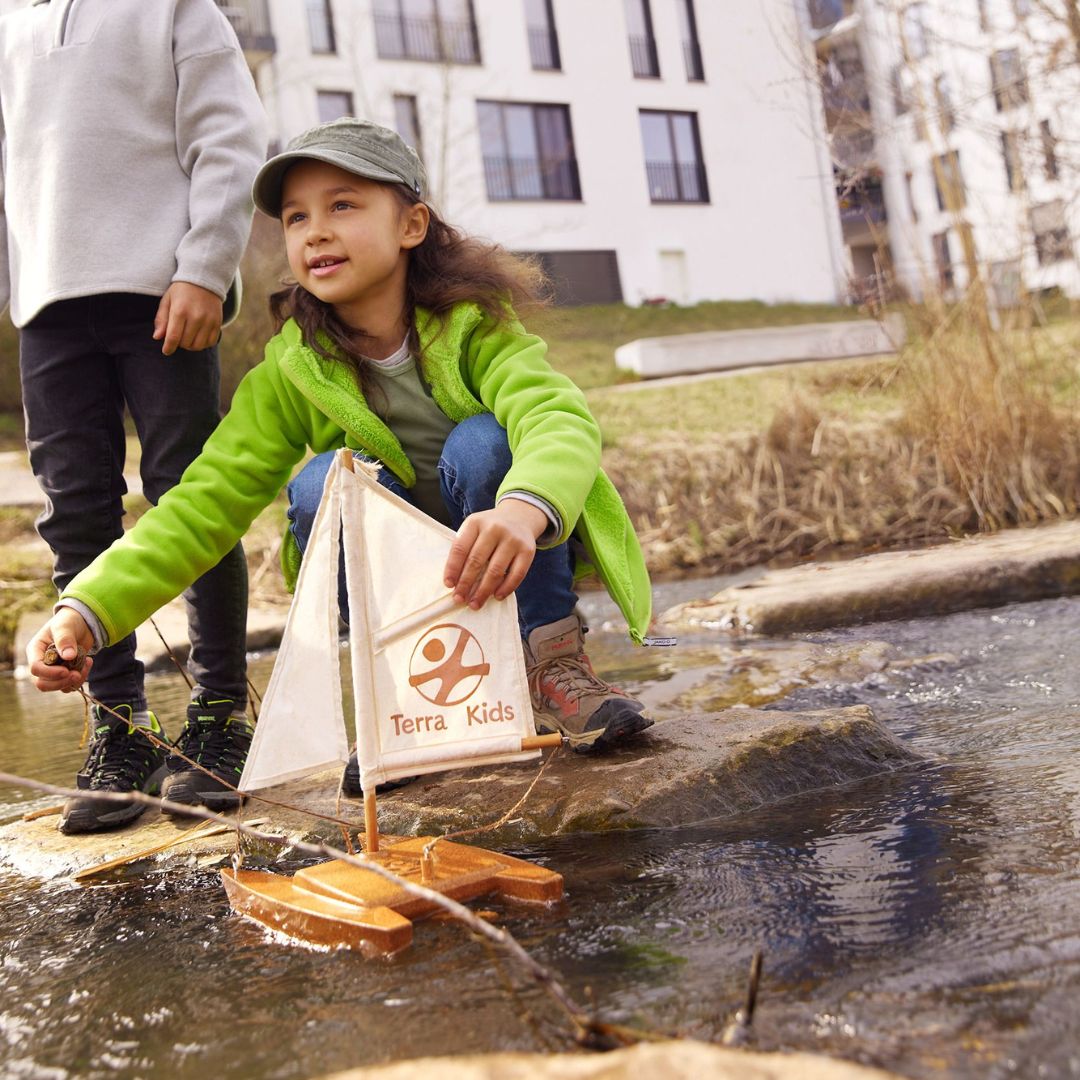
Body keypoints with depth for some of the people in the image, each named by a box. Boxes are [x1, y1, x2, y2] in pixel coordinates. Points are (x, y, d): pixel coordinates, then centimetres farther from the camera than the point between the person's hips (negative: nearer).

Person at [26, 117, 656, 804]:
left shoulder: (473, 324, -17)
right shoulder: (291, 372, -10)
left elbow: (560, 419, -36)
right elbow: (208, 500, -16)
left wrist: (523, 511, -60)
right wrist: (87, 610, -30)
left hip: (512, 569, -2)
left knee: (482, 441, -29)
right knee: (325, 483, -26)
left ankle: (553, 667, -15)